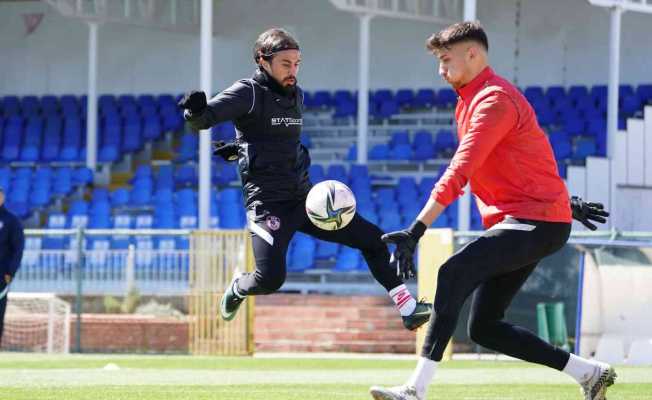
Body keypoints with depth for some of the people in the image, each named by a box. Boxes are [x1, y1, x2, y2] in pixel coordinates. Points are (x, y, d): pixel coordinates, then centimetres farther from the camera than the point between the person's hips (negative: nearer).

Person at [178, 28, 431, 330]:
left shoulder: (297, 96, 12)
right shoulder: (249, 93, -9)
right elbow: (203, 120, -21)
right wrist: (196, 112, -46)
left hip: (304, 199, 7)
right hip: (268, 203, -7)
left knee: (373, 239, 4)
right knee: (270, 279, -21)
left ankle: (407, 308, 13)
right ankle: (238, 289, 14)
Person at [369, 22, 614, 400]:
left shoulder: (493, 100, -14)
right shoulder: (471, 101, 18)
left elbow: (458, 173, -24)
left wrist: (416, 231, -29)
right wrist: (568, 202, 35)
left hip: (536, 221, -11)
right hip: (515, 224, 11)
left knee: (454, 273, -30)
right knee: (484, 329, 6)